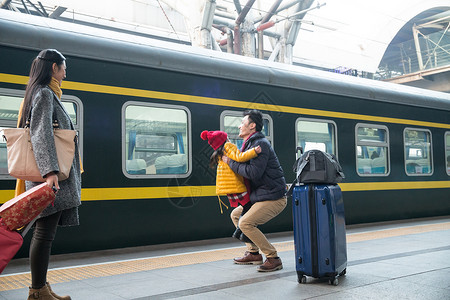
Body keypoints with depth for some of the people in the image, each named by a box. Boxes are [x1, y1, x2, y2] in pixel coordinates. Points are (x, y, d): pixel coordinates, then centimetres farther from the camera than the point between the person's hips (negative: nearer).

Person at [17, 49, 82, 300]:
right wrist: (50, 171, -30)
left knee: (46, 232, 12)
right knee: (45, 232, -6)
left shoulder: (47, 94, 22)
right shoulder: (44, 94, -8)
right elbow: (41, 134, -20)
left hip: (56, 177, 10)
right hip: (53, 178, -10)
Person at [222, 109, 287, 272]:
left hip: (273, 198, -11)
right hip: (260, 196, 11)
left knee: (245, 222, -20)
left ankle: (273, 259, -9)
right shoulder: (250, 143, 16)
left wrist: (231, 163, -17)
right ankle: (253, 253, 20)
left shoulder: (260, 144, -16)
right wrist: (228, 159, 8)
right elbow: (246, 168, 21)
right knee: (236, 215, 16)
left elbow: (253, 172, -27)